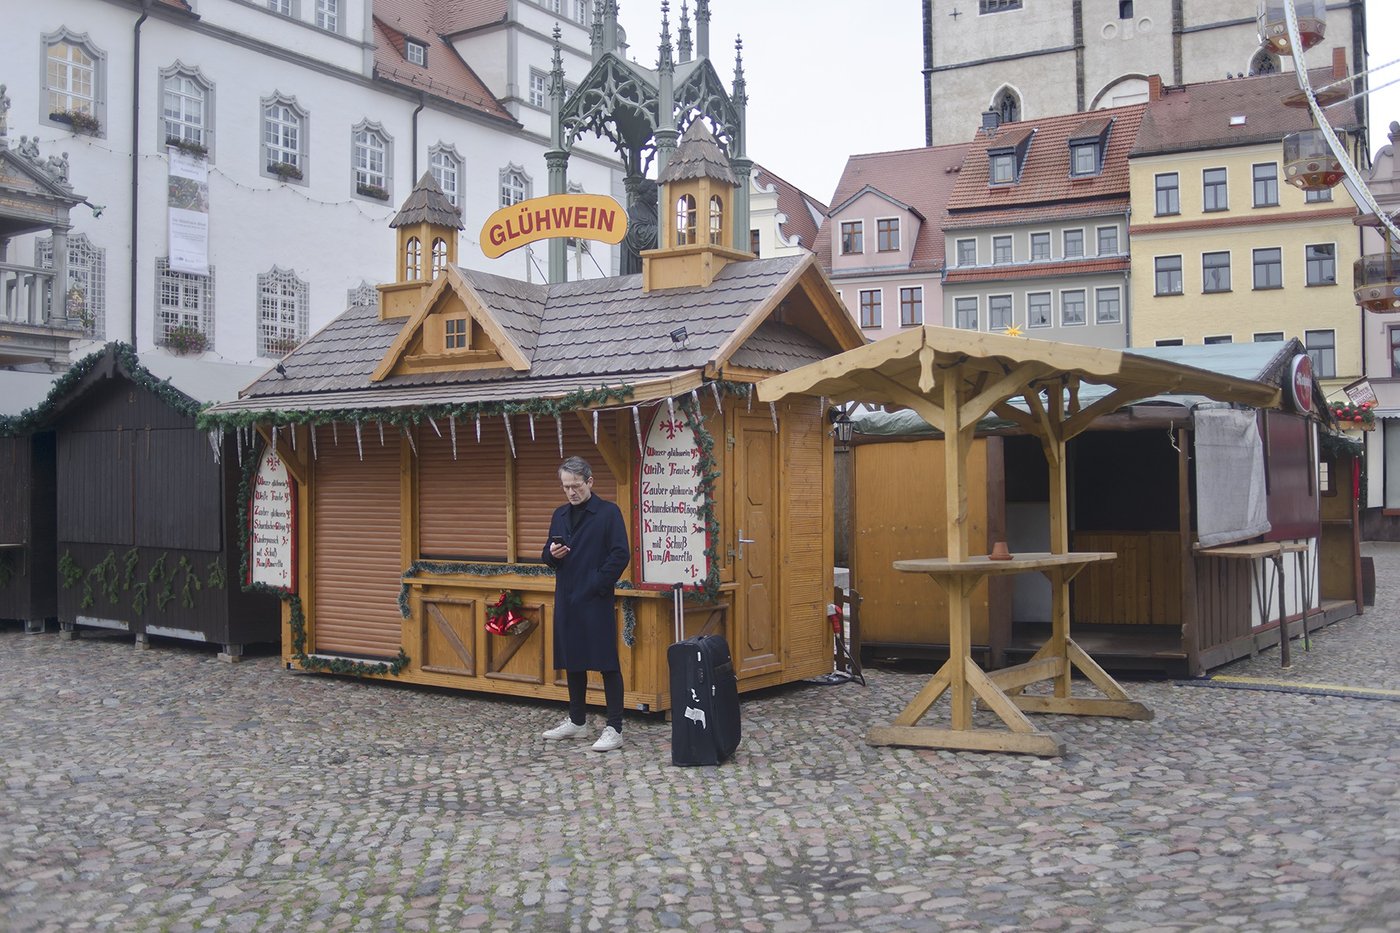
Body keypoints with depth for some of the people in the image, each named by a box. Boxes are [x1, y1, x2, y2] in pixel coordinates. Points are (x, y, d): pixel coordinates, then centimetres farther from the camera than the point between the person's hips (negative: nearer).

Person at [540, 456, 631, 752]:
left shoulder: (608, 512, -6)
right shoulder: (560, 515, 13)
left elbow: (621, 555, -11)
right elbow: (548, 557, 18)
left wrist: (598, 585, -15)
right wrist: (552, 554, -5)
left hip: (596, 602, -7)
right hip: (566, 600, 7)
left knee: (606, 663, -3)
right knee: (572, 661, 15)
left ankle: (614, 728, 2)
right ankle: (577, 721, 28)